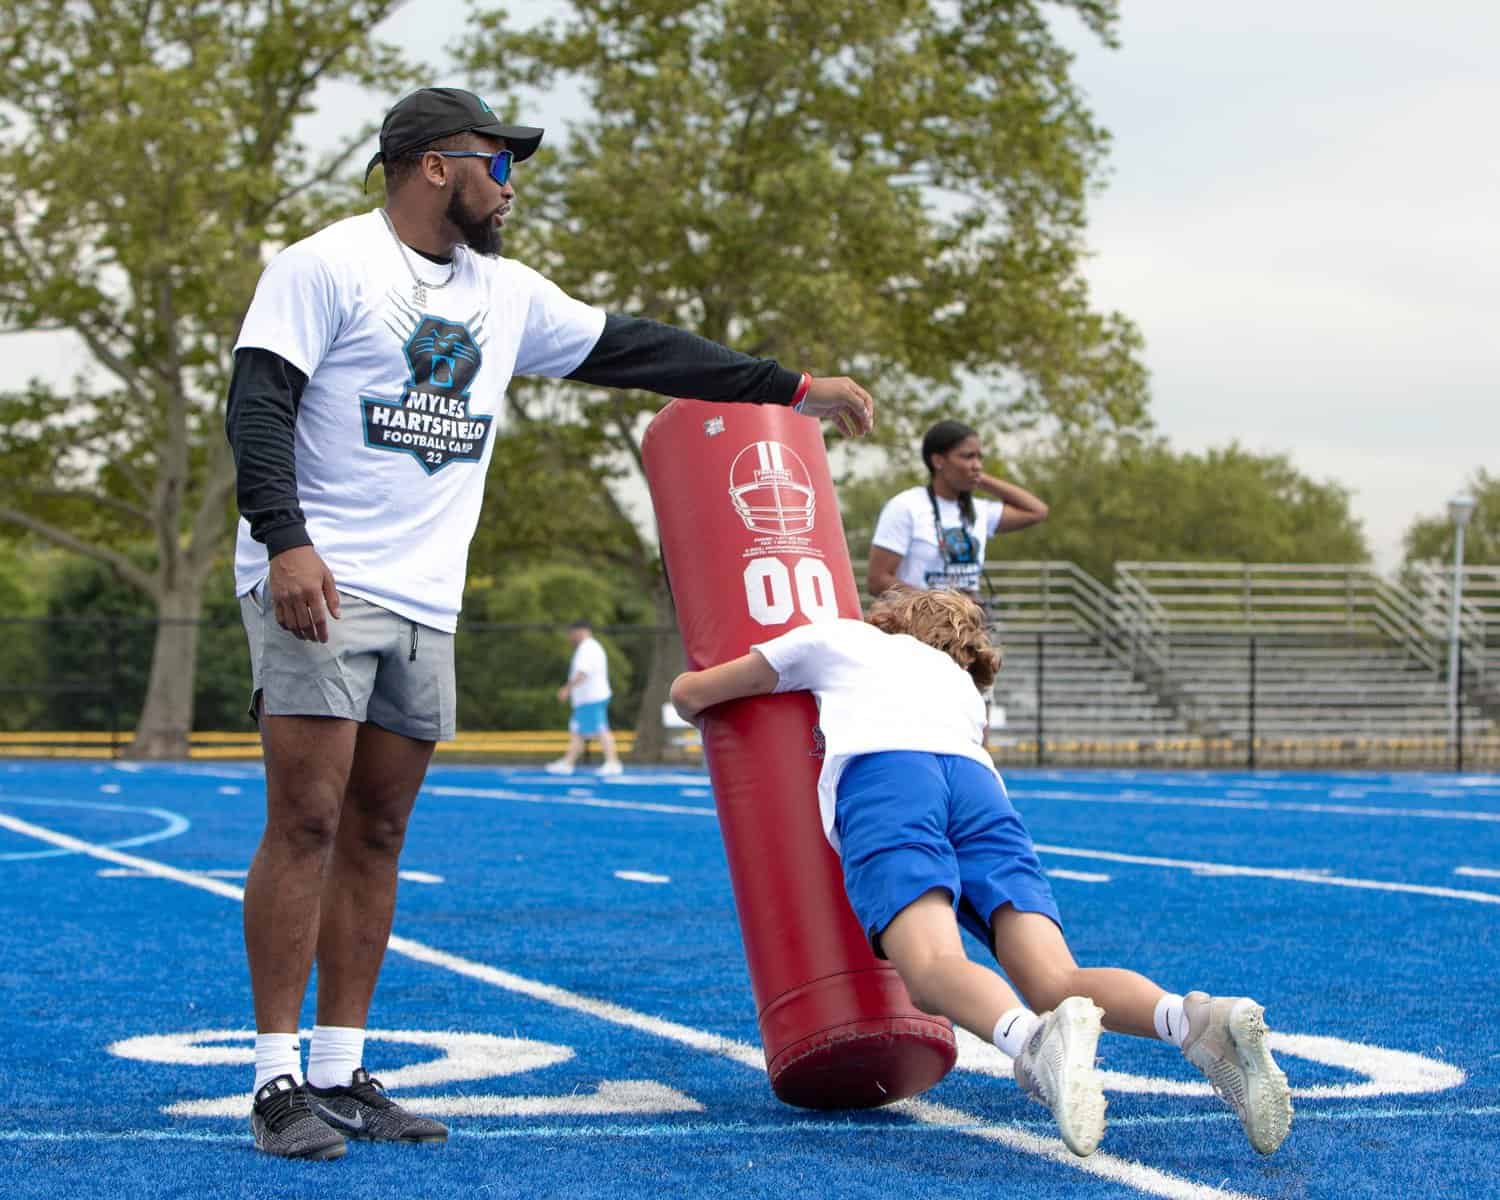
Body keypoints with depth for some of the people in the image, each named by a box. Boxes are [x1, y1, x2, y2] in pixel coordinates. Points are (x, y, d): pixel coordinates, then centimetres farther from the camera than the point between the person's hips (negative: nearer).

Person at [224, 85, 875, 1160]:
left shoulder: (504, 294, 17)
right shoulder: (327, 266, -3)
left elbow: (633, 349, 22)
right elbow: (259, 401, -9)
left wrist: (792, 389, 22)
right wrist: (284, 540, -23)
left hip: (426, 604, 7)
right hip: (316, 586, -7)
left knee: (377, 836, 6)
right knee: (306, 824, -11)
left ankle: (342, 1071, 10)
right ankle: (280, 1079, -6)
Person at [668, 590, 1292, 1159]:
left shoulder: (834, 637, 36)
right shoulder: (964, 686, 43)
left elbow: (689, 695, 41)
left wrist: (716, 715, 64)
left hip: (877, 768, -3)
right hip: (979, 782, 4)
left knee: (932, 968, -27)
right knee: (1057, 983, -13)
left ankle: (1035, 1039, -60)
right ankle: (1199, 1021, -43)